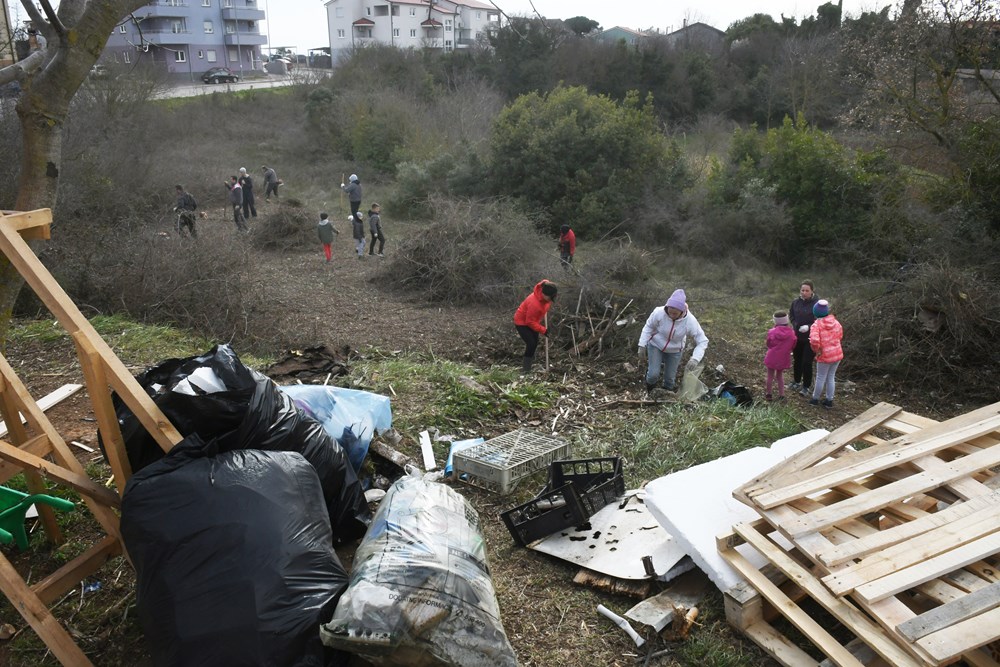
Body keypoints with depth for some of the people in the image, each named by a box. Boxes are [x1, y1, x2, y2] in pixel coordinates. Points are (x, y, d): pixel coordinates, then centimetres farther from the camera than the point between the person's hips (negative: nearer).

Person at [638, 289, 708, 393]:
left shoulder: (690, 321, -31)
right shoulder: (659, 312, -32)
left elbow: (702, 341, -22)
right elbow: (648, 327, -13)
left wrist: (695, 359, -36)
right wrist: (642, 345, -15)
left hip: (674, 350, 1)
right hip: (656, 345, -1)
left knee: (670, 377, 11)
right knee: (654, 374, -9)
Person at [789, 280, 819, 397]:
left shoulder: (817, 304, -16)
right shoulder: (796, 302, -2)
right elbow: (791, 315, 13)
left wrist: (809, 327, -23)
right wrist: (795, 325, -3)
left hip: (810, 338, -5)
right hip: (797, 337, 5)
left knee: (807, 362, -2)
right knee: (797, 360, 19)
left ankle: (807, 386, 13)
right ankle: (797, 381, 38)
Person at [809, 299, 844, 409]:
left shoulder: (816, 325, -19)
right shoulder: (835, 321, -1)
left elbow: (814, 340, -31)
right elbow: (840, 335, 12)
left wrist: (817, 350, -13)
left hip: (825, 356, -5)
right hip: (838, 354, 5)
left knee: (820, 378, 11)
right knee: (831, 378, 17)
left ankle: (815, 399, 27)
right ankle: (829, 400, 25)